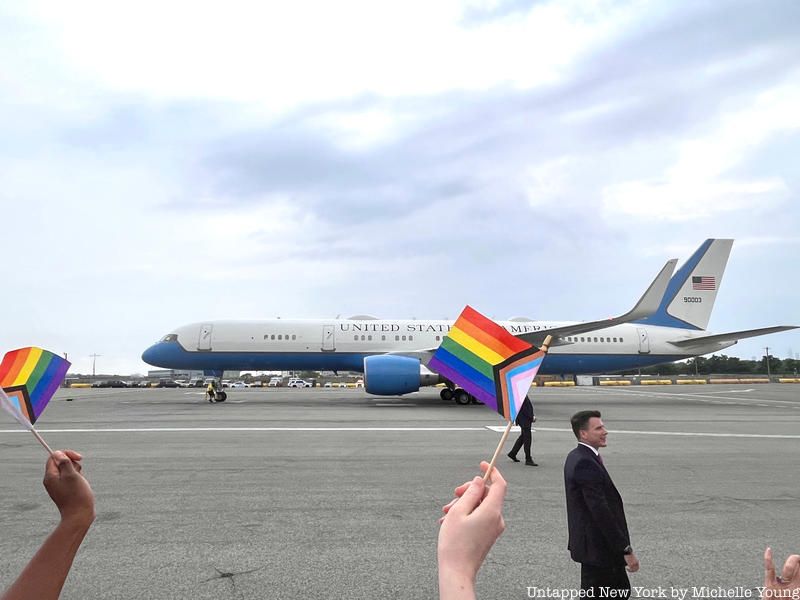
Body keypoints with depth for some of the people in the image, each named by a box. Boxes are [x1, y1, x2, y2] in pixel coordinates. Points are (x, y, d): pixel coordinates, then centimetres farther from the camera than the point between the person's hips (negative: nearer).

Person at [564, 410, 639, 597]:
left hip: (592, 543, 10)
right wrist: (626, 550, -22)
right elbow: (601, 511, -27)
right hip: (596, 547, -10)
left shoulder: (577, 457, 8)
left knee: (622, 591, 20)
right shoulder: (585, 463, -25)